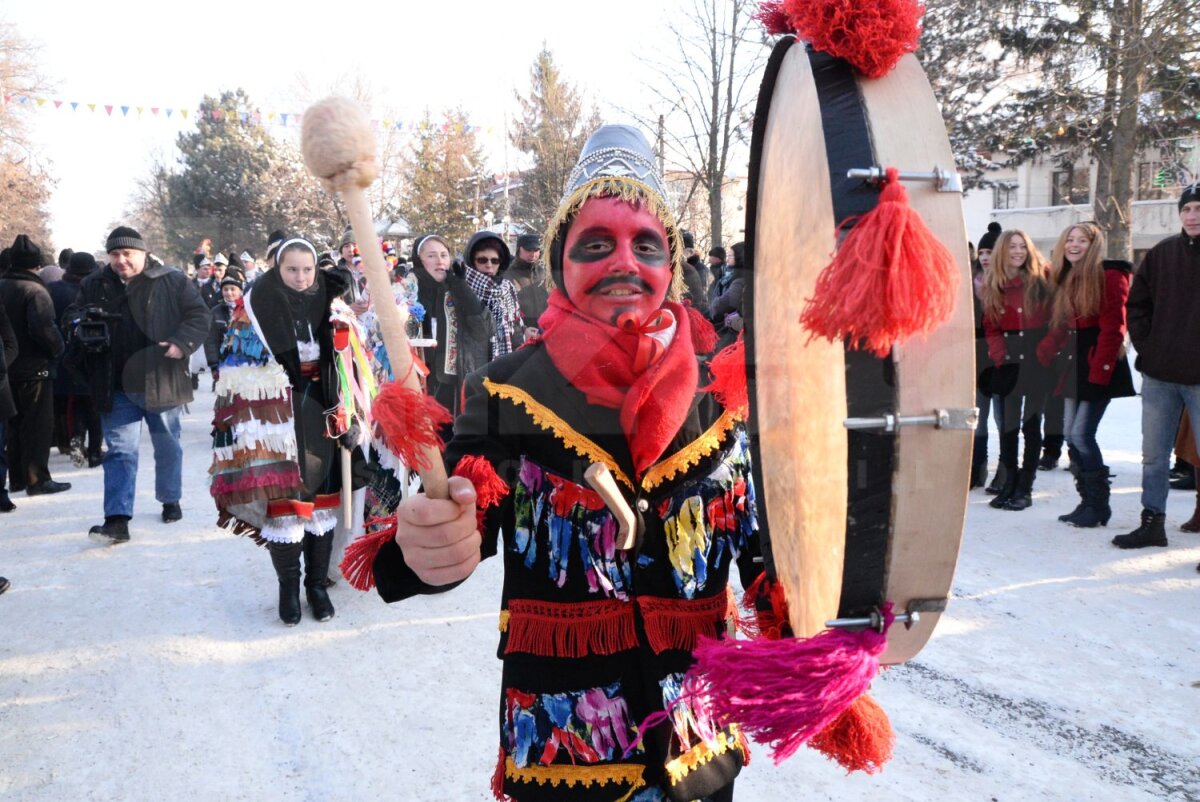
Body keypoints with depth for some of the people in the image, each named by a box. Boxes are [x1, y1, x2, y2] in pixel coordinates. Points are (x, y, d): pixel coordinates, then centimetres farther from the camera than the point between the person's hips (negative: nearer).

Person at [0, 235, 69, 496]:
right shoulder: (35, 291, -16)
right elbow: (44, 329, -25)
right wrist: (58, 349, -9)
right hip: (34, 367, -8)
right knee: (38, 425, -1)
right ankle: (37, 479, 0)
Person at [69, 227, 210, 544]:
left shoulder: (173, 282, -5)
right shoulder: (94, 285, 5)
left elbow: (199, 315, -4)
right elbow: (73, 314, 17)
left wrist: (182, 343, -20)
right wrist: (80, 322, -7)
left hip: (161, 382, -1)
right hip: (116, 386, 2)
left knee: (167, 447, 16)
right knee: (120, 451, -2)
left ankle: (170, 501, 36)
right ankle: (117, 519, -5)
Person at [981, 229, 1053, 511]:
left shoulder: (1041, 280, -4)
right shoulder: (992, 286, 8)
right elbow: (991, 328, 7)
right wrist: (1000, 356, -4)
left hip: (1036, 357, -4)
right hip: (1007, 361, 4)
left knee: (1031, 424, 1)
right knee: (1007, 424, 7)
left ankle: (1025, 488, 7)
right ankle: (1009, 484, 16)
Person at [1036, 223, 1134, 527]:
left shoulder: (1109, 275, -9)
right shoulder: (1068, 279, 17)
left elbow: (1112, 328, -16)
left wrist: (1099, 370, -20)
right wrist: (1046, 351, 4)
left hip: (1099, 367, -8)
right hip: (1077, 366, 8)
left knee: (1082, 434, -11)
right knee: (1071, 433, 6)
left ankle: (1098, 505, 0)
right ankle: (1088, 501, 15)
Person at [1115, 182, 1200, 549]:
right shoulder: (1161, 254, 6)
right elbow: (1136, 304, 12)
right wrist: (1145, 344, 1)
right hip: (1158, 375, 4)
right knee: (1153, 457, 13)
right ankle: (1152, 523, 25)